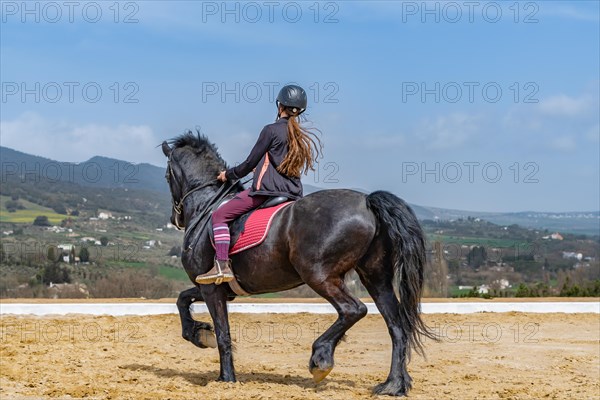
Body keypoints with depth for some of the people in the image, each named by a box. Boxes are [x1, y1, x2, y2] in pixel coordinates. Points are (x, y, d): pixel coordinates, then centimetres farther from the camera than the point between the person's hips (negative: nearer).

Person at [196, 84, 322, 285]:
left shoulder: (271, 130, -7)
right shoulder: (302, 135, 13)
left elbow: (250, 163, -4)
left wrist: (229, 175, 12)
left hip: (266, 189, -7)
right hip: (293, 193, 8)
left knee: (219, 215, -4)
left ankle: (222, 266, -17)